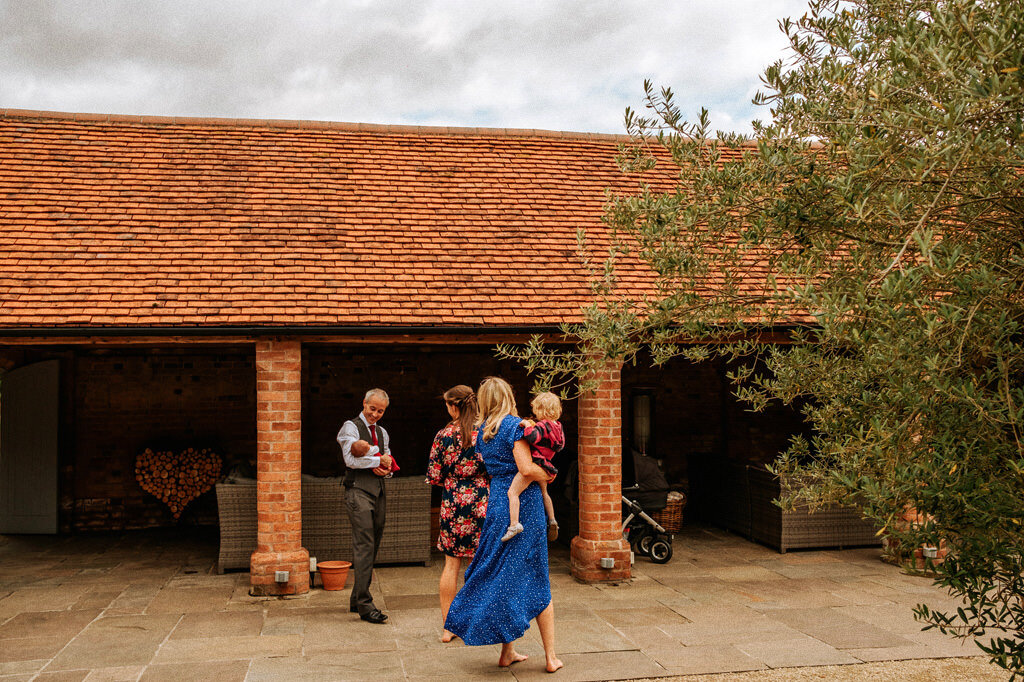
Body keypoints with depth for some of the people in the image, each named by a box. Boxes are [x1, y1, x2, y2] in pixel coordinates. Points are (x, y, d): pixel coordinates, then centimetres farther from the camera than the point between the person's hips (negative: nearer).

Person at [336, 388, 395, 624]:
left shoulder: (382, 432, 20)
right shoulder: (351, 427, -2)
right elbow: (351, 459, -15)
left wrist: (386, 468, -3)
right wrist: (378, 460, -8)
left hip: (378, 492, 8)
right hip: (358, 491, -7)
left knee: (372, 547, 9)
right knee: (364, 547, -13)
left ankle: (356, 600, 18)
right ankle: (365, 605, -12)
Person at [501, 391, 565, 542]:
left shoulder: (542, 425, -17)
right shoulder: (557, 427, 10)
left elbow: (532, 437, -37)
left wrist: (527, 424, -21)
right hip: (544, 467, 9)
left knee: (512, 492, -13)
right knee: (544, 493, 32)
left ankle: (514, 524, -24)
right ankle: (552, 521, 40)